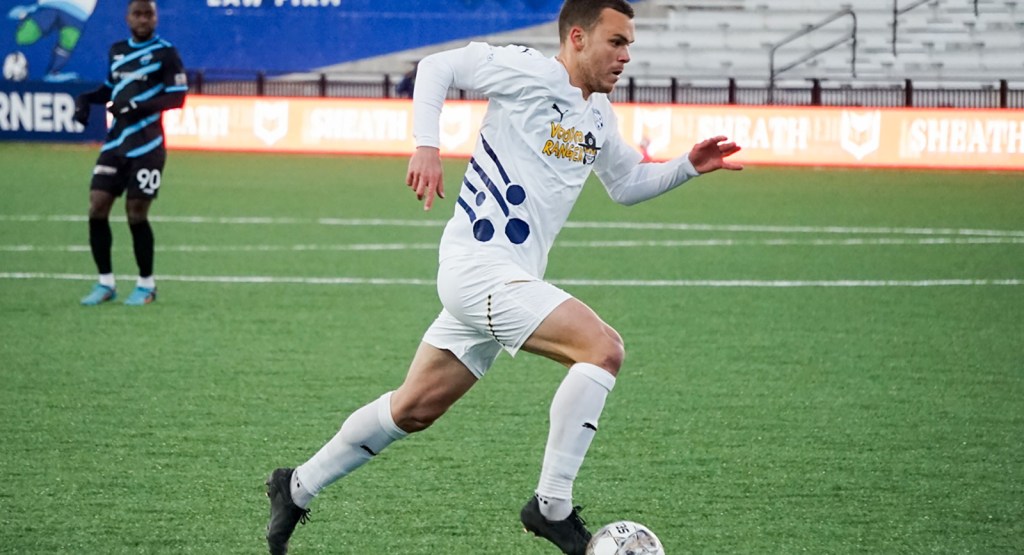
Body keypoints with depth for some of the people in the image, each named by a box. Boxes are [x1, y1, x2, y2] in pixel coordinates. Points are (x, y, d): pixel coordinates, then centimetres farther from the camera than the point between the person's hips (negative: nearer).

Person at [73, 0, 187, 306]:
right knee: (97, 207, -3)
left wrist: (137, 107, -22)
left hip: (146, 146, -6)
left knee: (136, 212, -5)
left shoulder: (165, 53, -5)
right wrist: (86, 99, 7)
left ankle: (146, 284, 11)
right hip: (115, 143, 6)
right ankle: (105, 282, 9)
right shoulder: (117, 51, 13)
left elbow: (177, 97, -12)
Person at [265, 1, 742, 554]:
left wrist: (688, 166, 14)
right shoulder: (531, 73, -10)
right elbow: (436, 67, -6)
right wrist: (426, 146, -17)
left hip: (510, 281, 10)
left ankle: (296, 489, 30)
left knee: (414, 409, 17)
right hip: (477, 266, -10)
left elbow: (627, 183, 29)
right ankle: (551, 505, -17)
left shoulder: (599, 114, 16)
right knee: (603, 347, -22)